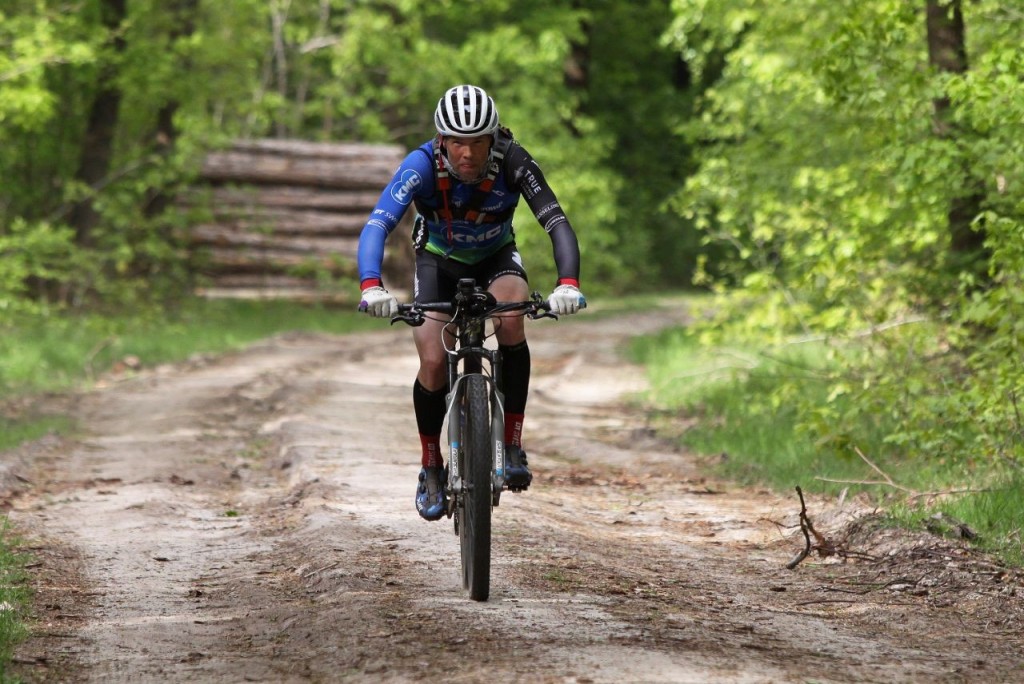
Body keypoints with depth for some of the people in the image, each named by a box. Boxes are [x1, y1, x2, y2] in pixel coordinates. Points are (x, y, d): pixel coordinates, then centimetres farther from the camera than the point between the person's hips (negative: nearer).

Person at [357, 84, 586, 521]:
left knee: (511, 318, -33)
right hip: (439, 260, 0)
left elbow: (557, 224, -36)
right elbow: (376, 226, -41)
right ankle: (431, 468, 8)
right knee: (433, 362, -16)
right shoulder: (422, 165, -32)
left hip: (496, 257, 0)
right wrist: (371, 287, -58)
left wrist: (568, 284, -54)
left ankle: (513, 443, -21)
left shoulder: (513, 162, -30)